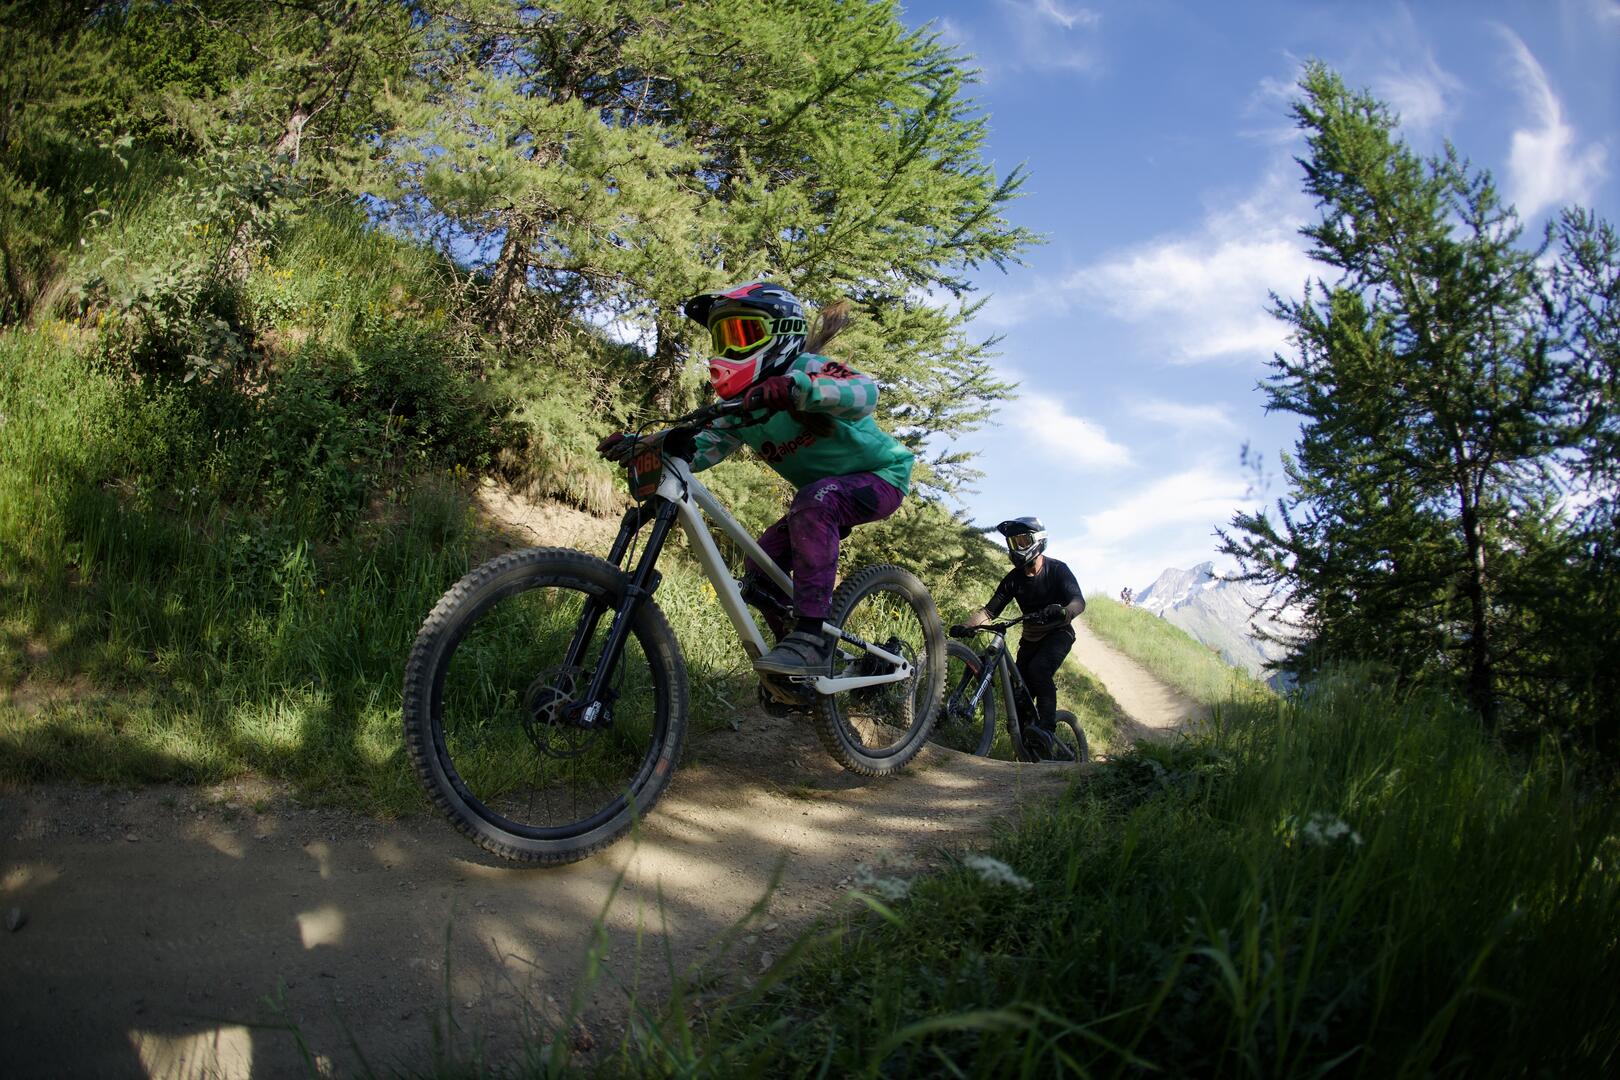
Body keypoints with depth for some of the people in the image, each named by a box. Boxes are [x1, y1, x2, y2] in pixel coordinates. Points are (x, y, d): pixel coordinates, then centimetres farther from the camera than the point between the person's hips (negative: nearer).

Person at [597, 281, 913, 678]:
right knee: (761, 568, -4)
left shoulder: (805, 368, -22)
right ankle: (800, 658, 14)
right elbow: (700, 448, -10)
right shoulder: (741, 405, 0)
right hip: (824, 493, 8)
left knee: (815, 500, -36)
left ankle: (812, 635, -36)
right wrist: (637, 446, -26)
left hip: (882, 476, -8)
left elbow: (865, 391, -42)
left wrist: (795, 387, -59)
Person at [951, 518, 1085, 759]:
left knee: (1039, 669, -32)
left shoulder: (1057, 569, -15)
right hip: (1031, 637, 5)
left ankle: (1046, 729, -37)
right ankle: (1024, 743, 11)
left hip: (1058, 633, -5)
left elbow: (1079, 601, -28)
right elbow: (991, 609, -10)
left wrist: (1062, 612, -52)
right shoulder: (1014, 578, -4)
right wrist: (965, 626, -29)